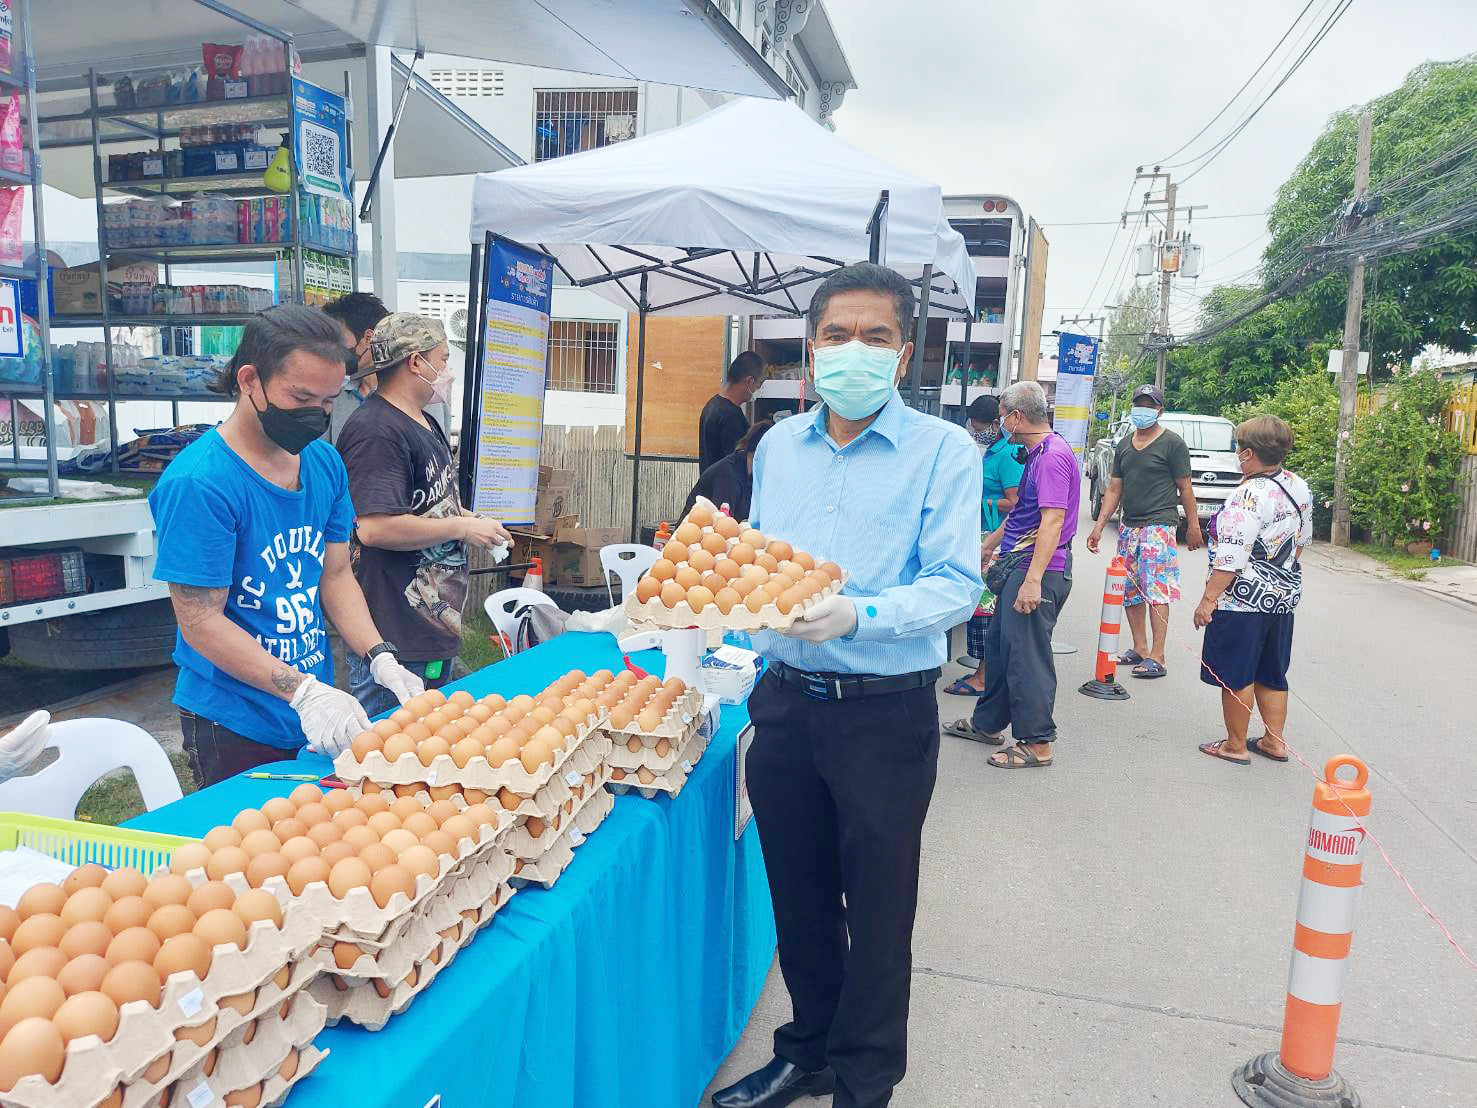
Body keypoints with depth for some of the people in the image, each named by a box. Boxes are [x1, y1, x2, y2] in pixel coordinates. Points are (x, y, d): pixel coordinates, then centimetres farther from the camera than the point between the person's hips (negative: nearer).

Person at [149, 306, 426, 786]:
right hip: (235, 727, -7)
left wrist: (380, 657, -8)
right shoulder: (198, 483, -20)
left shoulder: (325, 463, 1)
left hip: (317, 713, 7)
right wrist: (303, 692, -27)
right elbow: (201, 622, -19)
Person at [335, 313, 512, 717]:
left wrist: (472, 519, 9)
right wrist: (462, 527, -18)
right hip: (395, 638, -11)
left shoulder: (425, 423, 15)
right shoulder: (376, 430, -19)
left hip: (436, 621, 11)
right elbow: (374, 527, -28)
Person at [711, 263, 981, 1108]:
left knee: (877, 911, 10)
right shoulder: (778, 446, 8)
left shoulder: (945, 451, -8)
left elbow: (956, 587, -15)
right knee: (799, 898, 19)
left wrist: (859, 616, -29)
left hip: (887, 713, -4)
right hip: (788, 701, 5)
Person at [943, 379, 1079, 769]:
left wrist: (1033, 579, -28)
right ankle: (987, 723, 31)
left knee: (1026, 655, -3)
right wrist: (989, 545, 35)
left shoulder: (1053, 455, -17)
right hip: (1017, 565, 10)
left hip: (1036, 569, -10)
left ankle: (1037, 743, 9)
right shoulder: (1036, 453, 15)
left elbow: (1052, 521, -24)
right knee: (998, 645, 18)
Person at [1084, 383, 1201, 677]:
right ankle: (1140, 649, 20)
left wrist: (1193, 526, -4)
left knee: (1156, 589, -11)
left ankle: (1157, 657, -10)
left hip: (1159, 526, -7)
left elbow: (1185, 487, -2)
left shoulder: (1172, 443, -2)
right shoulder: (1124, 446, 15)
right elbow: (1114, 489, 16)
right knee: (1129, 591, 9)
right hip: (1128, 527, 7)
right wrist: (1099, 525, 9)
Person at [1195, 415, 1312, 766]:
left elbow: (1231, 556, -24)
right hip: (1285, 597, 9)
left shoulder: (1251, 495, -22)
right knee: (1271, 673, 18)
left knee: (1236, 674, 4)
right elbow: (1303, 539, 17)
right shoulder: (1299, 487, 5)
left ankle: (1236, 746, 13)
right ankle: (1274, 741, 27)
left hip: (1244, 601, -8)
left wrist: (1208, 599, -19)